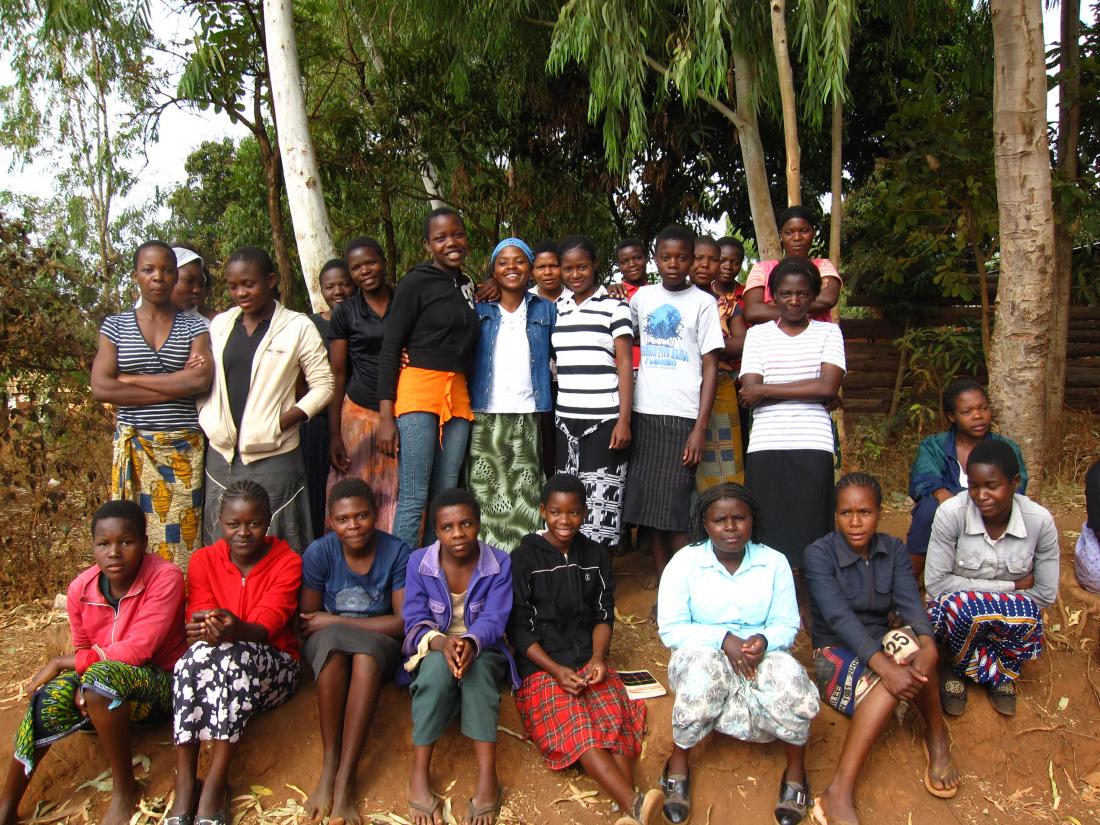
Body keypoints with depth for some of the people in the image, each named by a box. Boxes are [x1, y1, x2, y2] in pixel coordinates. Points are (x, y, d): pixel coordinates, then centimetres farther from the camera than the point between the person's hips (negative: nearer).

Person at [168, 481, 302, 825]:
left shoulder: (287, 562, -4)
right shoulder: (204, 560, 4)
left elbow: (267, 626, -17)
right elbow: (198, 620, -9)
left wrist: (236, 629, -42)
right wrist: (205, 631, -35)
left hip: (272, 669, -2)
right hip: (217, 667, 2)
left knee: (237, 654, -35)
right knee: (195, 656, -32)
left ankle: (216, 783, -32)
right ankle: (184, 784, -30)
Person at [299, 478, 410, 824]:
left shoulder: (397, 552, -10)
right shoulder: (319, 553, -7)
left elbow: (403, 622, -13)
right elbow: (307, 622, -1)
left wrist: (336, 621, -15)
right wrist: (338, 628, -19)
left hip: (380, 648, -1)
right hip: (326, 650, 1)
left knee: (366, 651, -36)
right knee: (331, 640, -35)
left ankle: (344, 781, -36)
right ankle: (328, 769, -33)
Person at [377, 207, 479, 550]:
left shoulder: (467, 285, 18)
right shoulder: (416, 282, -1)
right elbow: (390, 348, -5)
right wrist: (386, 415, -12)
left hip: (458, 394, 6)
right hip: (418, 390, -6)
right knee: (414, 499, -7)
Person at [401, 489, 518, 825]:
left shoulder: (499, 564, -11)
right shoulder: (419, 563, -10)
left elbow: (493, 621, -18)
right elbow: (415, 622, -13)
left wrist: (470, 642, -41)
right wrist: (442, 642, -36)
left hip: (483, 651, 0)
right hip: (433, 650, 0)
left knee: (476, 668, -37)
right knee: (439, 667, -37)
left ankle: (487, 777, -40)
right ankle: (419, 772, -29)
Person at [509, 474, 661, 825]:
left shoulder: (596, 555, 11)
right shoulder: (524, 558, -1)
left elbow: (603, 615, 12)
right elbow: (518, 628, -3)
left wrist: (598, 658, -7)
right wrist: (556, 671, -15)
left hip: (589, 661, 4)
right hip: (541, 666, -3)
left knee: (614, 718, -26)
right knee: (576, 729, -30)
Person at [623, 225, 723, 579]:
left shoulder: (703, 302, 0)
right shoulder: (642, 297, 11)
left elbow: (710, 367, -3)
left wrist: (700, 427, -11)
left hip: (683, 416, -4)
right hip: (645, 413, 4)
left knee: (677, 510, -7)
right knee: (647, 503, 5)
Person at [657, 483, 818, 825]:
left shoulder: (774, 562, 4)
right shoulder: (684, 562, -4)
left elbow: (787, 625, 1)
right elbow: (670, 629, -9)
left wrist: (764, 640, -23)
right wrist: (724, 639, -22)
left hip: (761, 655, 2)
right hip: (701, 653, -1)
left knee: (789, 676, -31)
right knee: (704, 669, -37)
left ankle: (796, 770, -4)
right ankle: (678, 762, -13)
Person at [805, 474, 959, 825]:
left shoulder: (893, 550, 3)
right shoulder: (819, 554, -12)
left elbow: (910, 602, -14)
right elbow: (839, 616, -25)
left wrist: (928, 645, -36)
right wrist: (883, 664, -40)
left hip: (880, 646, 3)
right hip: (836, 654, -3)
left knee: (906, 643, -33)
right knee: (894, 678, -35)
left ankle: (937, 737, -14)